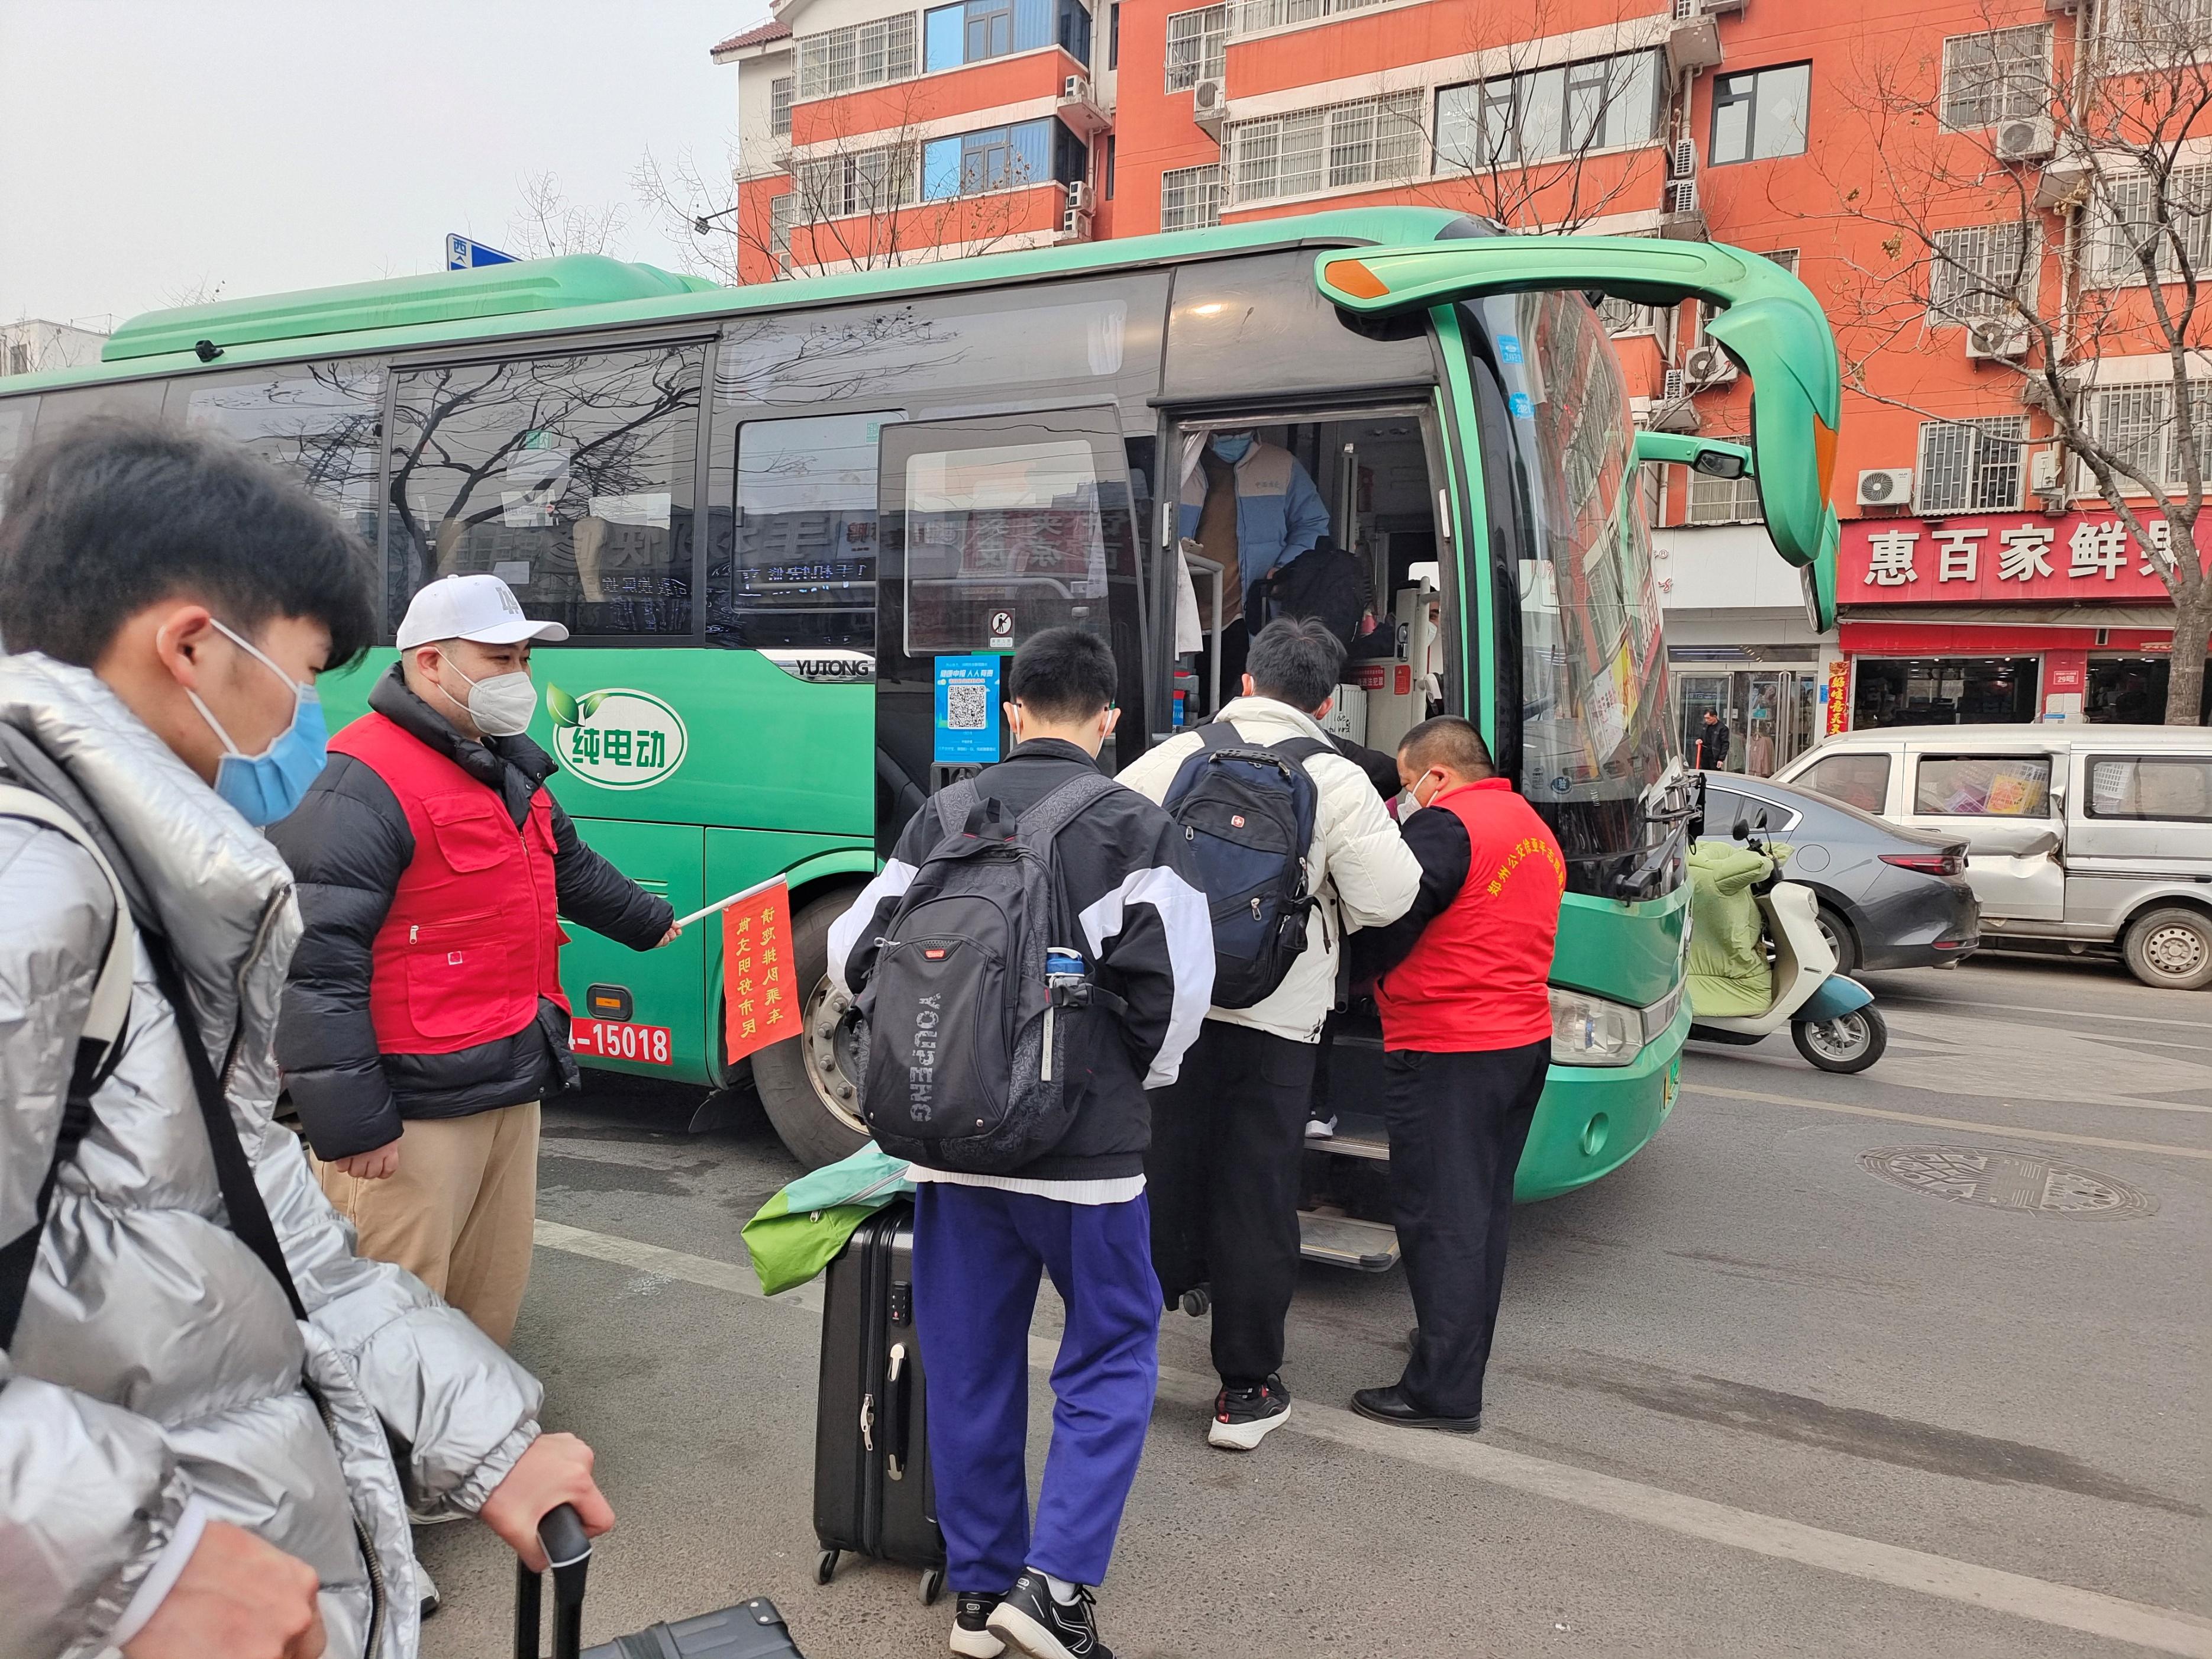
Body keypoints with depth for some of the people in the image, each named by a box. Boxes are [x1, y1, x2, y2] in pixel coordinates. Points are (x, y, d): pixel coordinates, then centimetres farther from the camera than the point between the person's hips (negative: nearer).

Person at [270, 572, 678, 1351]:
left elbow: (568, 868, 34)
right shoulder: (365, 784, -16)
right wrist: (352, 1126, -21)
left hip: (513, 1089, 9)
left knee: (492, 1301, 21)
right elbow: (315, 967, -21)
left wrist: (647, 920, 48)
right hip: (414, 1110, -9)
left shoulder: (509, 769, 14)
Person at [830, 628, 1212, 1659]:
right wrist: (1135, 1084, 4)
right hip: (1083, 1148, -4)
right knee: (1113, 1354, 13)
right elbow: (1176, 983, -14)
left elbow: (854, 954, 4)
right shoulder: (1136, 828, -7)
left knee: (970, 1364, 16)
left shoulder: (941, 821, 4)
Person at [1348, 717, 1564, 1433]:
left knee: (1439, 1219, -3)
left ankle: (1444, 1391, 3)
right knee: (1484, 1207, 20)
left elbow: (1384, 933, -18)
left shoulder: (1445, 828, -15)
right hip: (1525, 1043, 10)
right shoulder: (1535, 829, 15)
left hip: (1447, 1056, -10)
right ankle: (1463, 1341, 35)